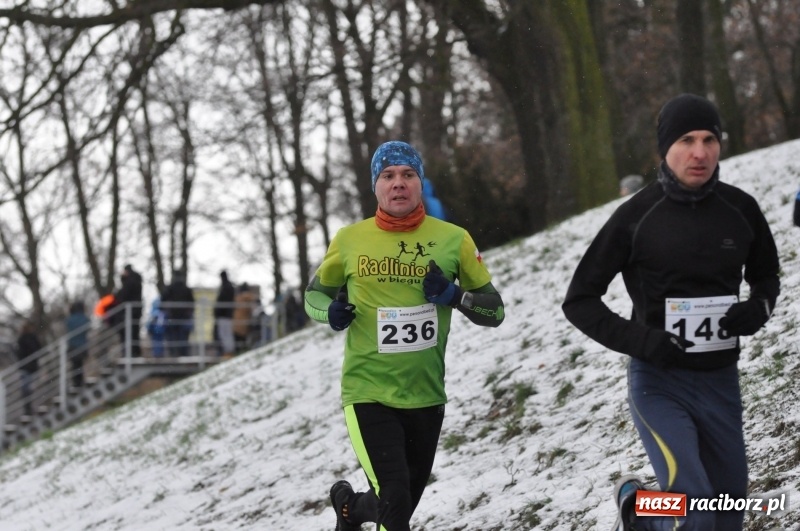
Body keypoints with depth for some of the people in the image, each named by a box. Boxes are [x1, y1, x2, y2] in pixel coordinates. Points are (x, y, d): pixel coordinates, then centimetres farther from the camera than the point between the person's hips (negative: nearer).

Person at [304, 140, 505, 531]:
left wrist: (456, 296, -16)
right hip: (368, 393, -3)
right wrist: (330, 312, -10)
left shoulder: (453, 240, -3)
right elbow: (315, 295, 13)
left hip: (426, 396, 3)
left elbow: (494, 311, 4)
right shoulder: (349, 241, -4)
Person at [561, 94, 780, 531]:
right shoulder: (636, 216, -10)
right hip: (659, 383, -4)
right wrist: (640, 339, -18)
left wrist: (759, 308, -6)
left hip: (721, 382, 4)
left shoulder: (740, 210, -2)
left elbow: (766, 276, 17)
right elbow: (580, 301, -3)